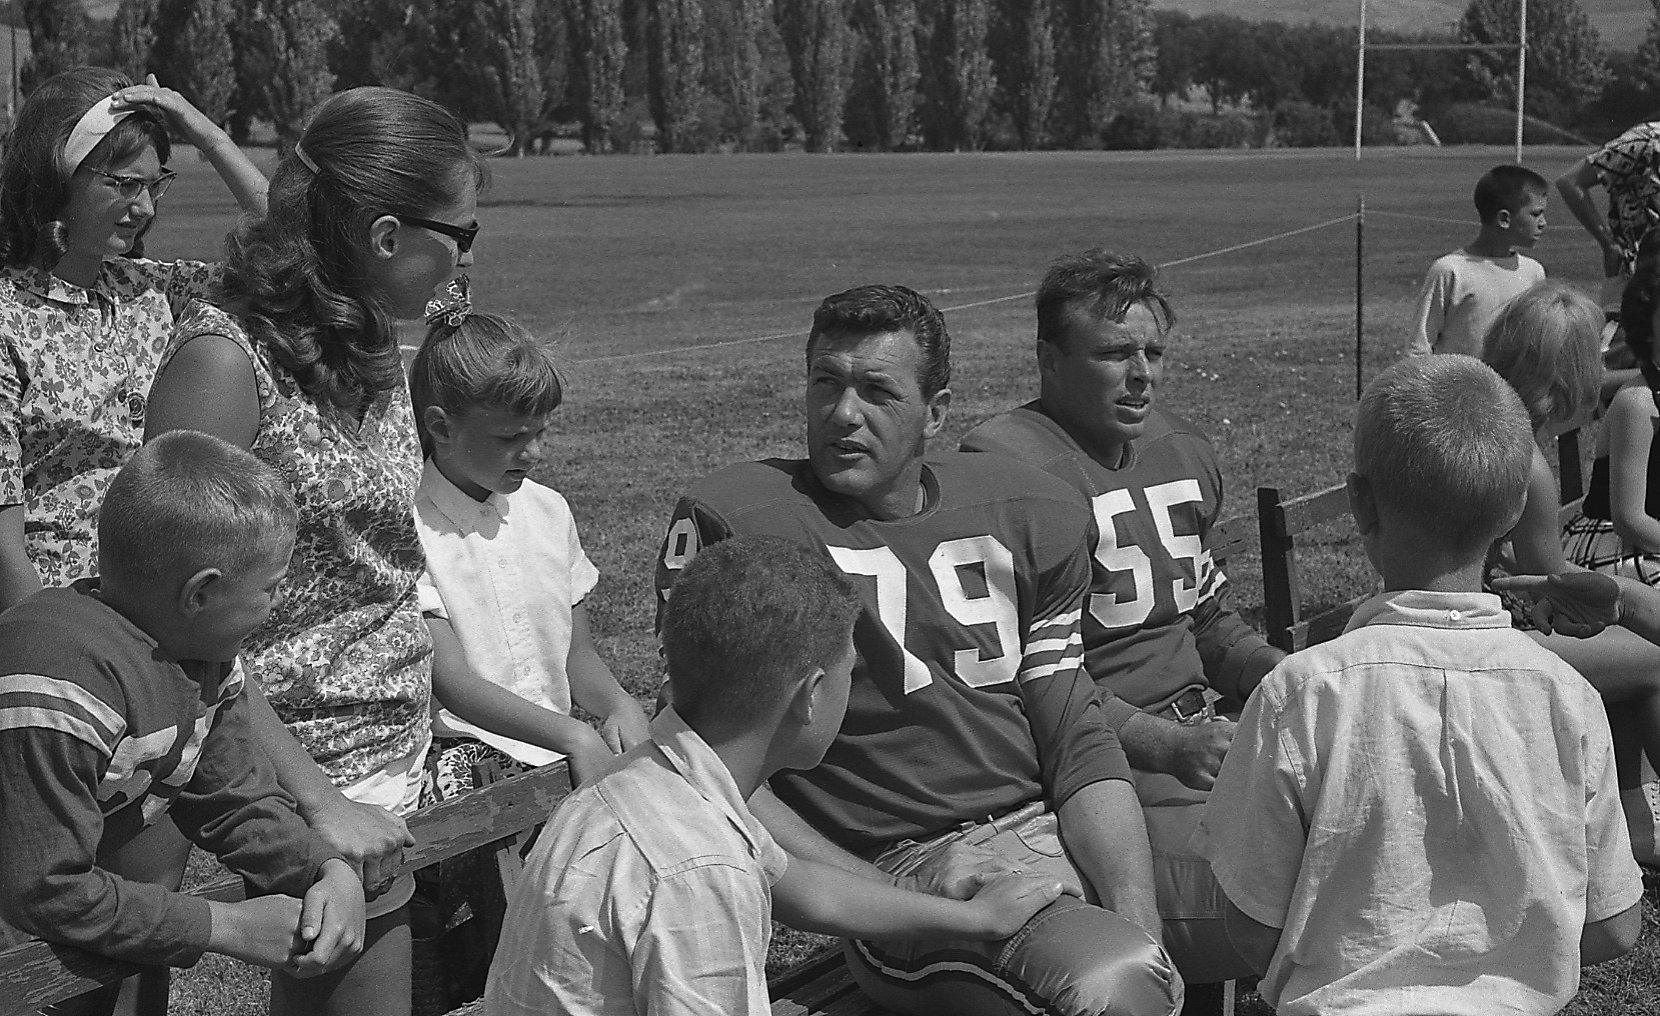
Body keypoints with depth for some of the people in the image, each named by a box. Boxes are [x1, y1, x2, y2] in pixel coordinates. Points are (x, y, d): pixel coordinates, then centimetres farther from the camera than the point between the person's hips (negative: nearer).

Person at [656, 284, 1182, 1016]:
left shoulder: (1031, 518, 12)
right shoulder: (730, 522, -4)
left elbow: (1079, 746, 11)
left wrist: (1141, 930, -4)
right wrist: (894, 896, -14)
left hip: (1051, 833, 6)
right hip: (899, 865, -6)